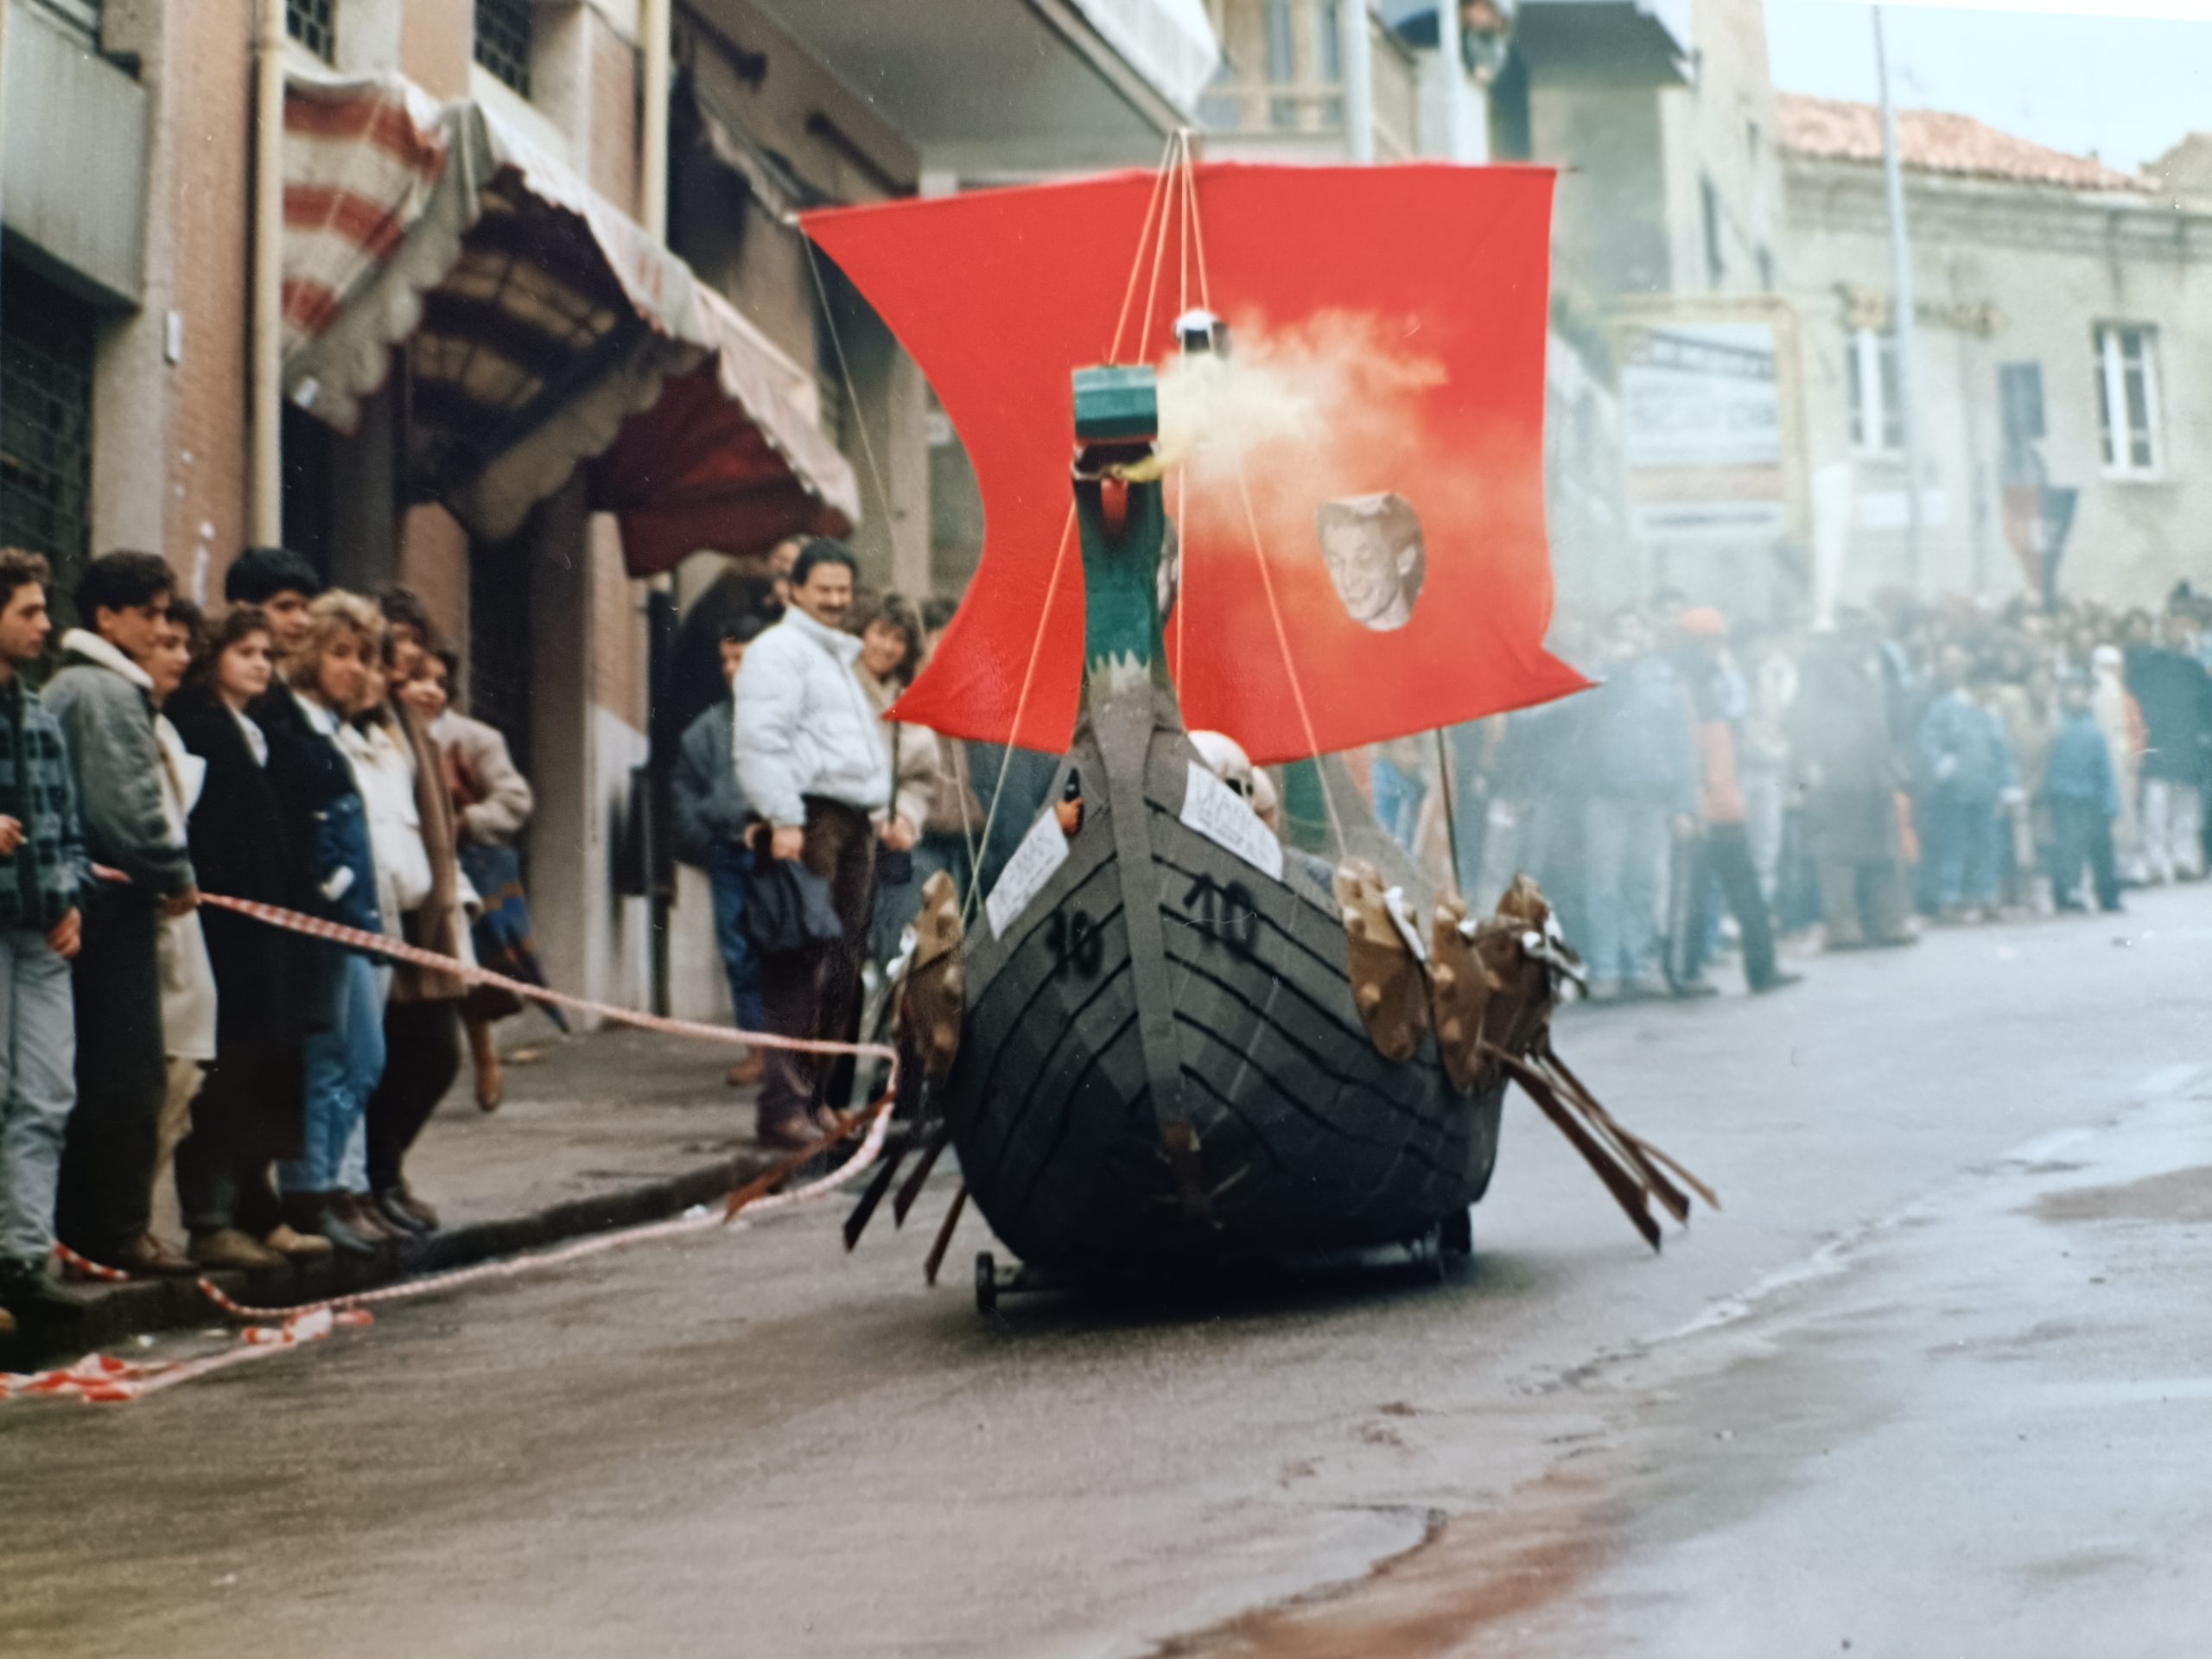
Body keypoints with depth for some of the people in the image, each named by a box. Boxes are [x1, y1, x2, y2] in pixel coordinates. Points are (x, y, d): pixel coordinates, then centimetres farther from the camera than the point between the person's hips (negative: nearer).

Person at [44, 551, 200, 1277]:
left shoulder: (64, 688, 17)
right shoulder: (109, 691, -13)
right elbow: (127, 805, -20)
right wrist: (177, 876, -7)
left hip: (83, 897, 10)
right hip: (115, 898, -10)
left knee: (90, 1073, 13)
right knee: (130, 1074, -5)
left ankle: (78, 1219, 17)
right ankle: (118, 1229, -2)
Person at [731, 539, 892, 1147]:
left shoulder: (841, 658, 27)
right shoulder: (779, 651, -3)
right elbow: (761, 743, -14)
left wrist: (879, 814, 25)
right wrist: (784, 819, -22)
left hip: (853, 825, 9)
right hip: (809, 822, -9)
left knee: (844, 969, 8)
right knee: (803, 966, -14)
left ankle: (821, 1096, 14)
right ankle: (783, 1105, -15)